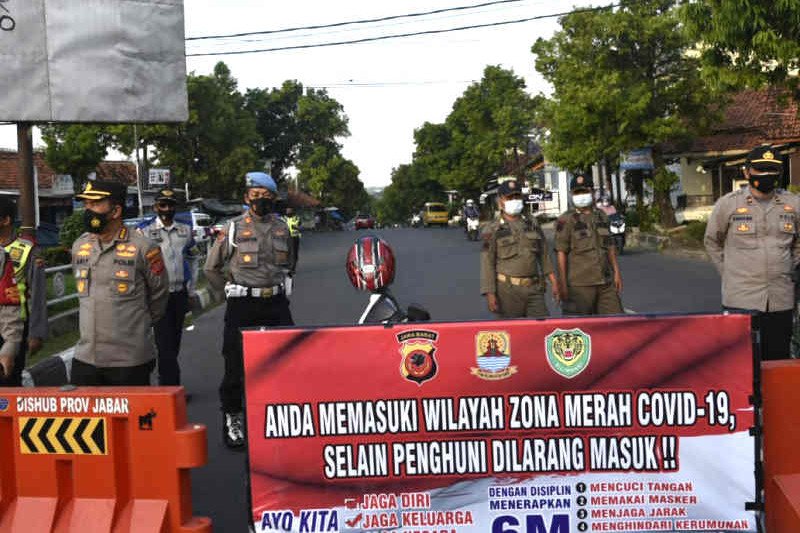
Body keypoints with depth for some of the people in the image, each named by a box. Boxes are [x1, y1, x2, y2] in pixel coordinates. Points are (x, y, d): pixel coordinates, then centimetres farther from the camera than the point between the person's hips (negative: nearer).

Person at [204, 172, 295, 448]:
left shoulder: (282, 227, 9)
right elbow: (212, 268, 6)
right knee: (236, 364, 2)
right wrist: (231, 293, 4)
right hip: (243, 306, -3)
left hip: (277, 304, 4)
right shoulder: (234, 229, -2)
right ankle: (232, 418, 16)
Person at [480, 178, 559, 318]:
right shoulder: (492, 230, -1)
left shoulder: (533, 224, 12)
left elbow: (544, 255, 15)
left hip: (534, 289, 4)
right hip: (508, 290, -4)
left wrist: (553, 282, 10)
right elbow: (487, 264, -5)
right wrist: (490, 294, -12)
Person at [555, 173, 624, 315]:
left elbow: (610, 246, 20)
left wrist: (616, 272, 14)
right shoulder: (566, 220, -5)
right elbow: (561, 253, -9)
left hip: (606, 283, 5)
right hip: (579, 285, -5)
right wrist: (563, 284, -13)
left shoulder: (602, 216, 14)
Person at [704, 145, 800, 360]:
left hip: (781, 300, 3)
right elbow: (712, 242, 12)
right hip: (740, 298, -3)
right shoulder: (728, 204, 0)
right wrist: (729, 273, 7)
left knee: (778, 358, 9)